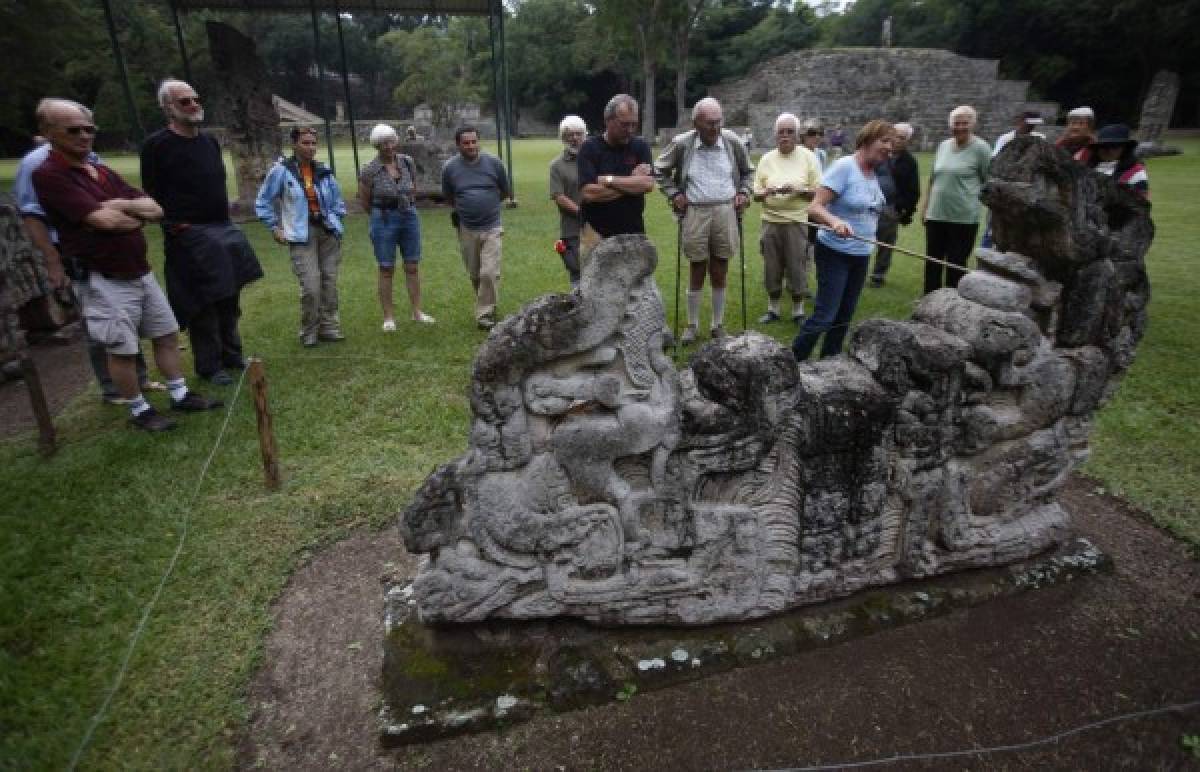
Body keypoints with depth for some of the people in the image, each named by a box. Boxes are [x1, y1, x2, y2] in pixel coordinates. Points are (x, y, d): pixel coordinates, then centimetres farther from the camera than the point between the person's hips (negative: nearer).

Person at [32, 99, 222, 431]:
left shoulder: (104, 171, 12)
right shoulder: (48, 175, -13)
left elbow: (156, 209, 4)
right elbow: (105, 221, -23)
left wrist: (120, 205, -15)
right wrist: (138, 212, -3)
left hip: (142, 273, 8)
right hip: (107, 281, -8)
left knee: (167, 334, 13)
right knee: (122, 350, 3)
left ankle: (180, 395, 25)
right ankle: (139, 410, 17)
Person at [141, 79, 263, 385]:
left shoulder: (210, 142, 12)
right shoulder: (157, 145, -8)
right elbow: (153, 195, -8)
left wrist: (225, 216, 12)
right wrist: (175, 226, -13)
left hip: (224, 230, 7)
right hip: (189, 235, -6)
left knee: (230, 298, 13)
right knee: (203, 304, -2)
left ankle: (231, 354, 26)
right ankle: (209, 366, 10)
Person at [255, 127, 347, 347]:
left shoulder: (324, 171, 7)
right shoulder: (281, 170, -4)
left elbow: (338, 202, 21)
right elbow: (262, 203, 4)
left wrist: (335, 223, 11)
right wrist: (275, 228, 0)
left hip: (327, 232, 4)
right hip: (301, 236, -4)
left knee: (330, 282, 4)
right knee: (311, 285, -13)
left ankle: (329, 327, 16)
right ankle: (308, 332, 4)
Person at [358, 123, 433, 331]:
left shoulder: (408, 162, 1)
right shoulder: (369, 171, -9)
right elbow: (364, 202, 2)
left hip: (409, 216, 4)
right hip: (383, 220, -4)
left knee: (412, 267, 7)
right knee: (386, 269, 2)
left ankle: (417, 311, 17)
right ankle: (388, 317, 9)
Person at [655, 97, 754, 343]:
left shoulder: (732, 142, 0)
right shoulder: (682, 144, -5)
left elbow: (748, 170, 18)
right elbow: (661, 169, 11)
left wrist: (744, 193, 4)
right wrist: (673, 194, 3)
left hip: (726, 211, 1)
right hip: (695, 212, -1)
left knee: (719, 274, 8)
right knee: (697, 272, 6)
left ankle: (718, 325, 22)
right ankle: (692, 325, 20)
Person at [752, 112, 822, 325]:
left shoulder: (808, 157, 1)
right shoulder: (766, 159, 7)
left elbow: (819, 191, -2)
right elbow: (756, 195, 7)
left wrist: (796, 190, -18)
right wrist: (767, 192, -14)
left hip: (798, 221, -2)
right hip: (771, 221, 2)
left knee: (797, 268, 1)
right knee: (772, 267, 7)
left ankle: (798, 311, 16)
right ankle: (773, 309, 22)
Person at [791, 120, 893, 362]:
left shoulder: (872, 173, 9)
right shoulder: (844, 166, -15)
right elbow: (814, 207, -23)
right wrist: (835, 222, -40)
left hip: (860, 256, 8)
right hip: (835, 253, -8)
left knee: (844, 318, 12)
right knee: (824, 316, -11)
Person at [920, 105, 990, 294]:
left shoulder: (981, 148, -7)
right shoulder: (943, 145, 9)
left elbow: (990, 182, -3)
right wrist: (925, 205, 18)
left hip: (964, 218, -5)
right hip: (935, 215, 5)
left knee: (956, 266, 3)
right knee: (932, 263, 11)